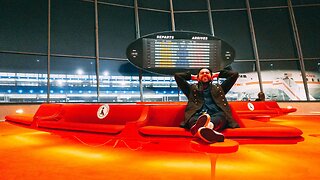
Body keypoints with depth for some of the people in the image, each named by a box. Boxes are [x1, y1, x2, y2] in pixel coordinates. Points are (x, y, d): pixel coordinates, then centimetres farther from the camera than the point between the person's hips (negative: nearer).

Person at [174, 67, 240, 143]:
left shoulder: (218, 88, 34)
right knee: (193, 120, -36)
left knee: (221, 115, -35)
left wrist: (217, 74, 40)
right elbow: (177, 75, 26)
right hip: (197, 116, -1)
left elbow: (234, 74, 33)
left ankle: (209, 125, -67)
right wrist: (192, 77, 36)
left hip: (216, 116, 1)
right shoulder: (192, 88, 31)